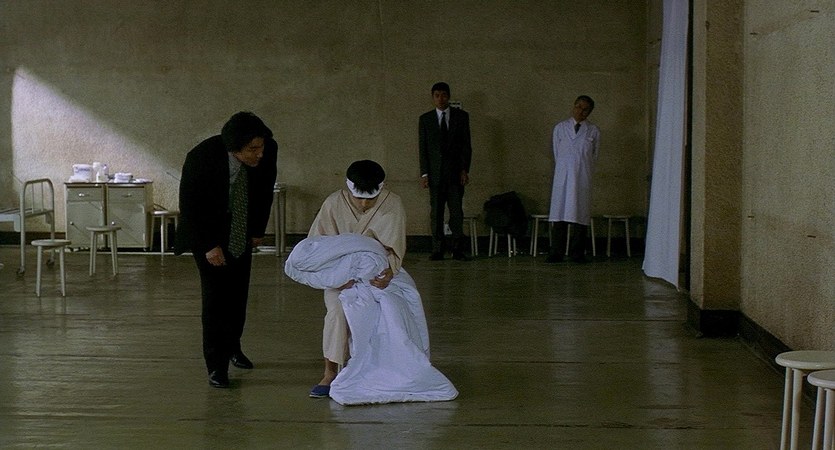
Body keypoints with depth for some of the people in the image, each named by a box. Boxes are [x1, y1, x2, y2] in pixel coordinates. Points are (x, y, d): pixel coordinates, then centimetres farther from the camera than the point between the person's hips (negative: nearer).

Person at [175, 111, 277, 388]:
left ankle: (232, 347, 32)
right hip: (208, 235, -4)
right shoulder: (201, 158, -31)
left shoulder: (268, 152, -20)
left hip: (241, 234, 4)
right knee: (215, 295, -10)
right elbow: (189, 207, -19)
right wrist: (208, 246, -19)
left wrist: (258, 230, 5)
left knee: (238, 294, 11)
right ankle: (216, 365, -3)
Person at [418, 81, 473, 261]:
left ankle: (458, 249, 0)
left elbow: (466, 145, 5)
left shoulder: (461, 116, 7)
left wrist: (464, 170, -4)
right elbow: (422, 148, 6)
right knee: (436, 213, 0)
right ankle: (437, 250, 3)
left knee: (456, 212, -5)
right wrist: (424, 173, -2)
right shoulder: (425, 119, 9)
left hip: (455, 172, -1)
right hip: (435, 172, 1)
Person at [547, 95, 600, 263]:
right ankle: (556, 253, -1)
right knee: (559, 212, -3)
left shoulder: (593, 131, 5)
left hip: (582, 178, 0)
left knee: (580, 214, -2)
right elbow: (556, 154, 13)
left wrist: (583, 172, 10)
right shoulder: (560, 128, 8)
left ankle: (577, 253, 4)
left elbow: (594, 156, 10)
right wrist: (563, 169, 12)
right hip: (562, 177, 0)